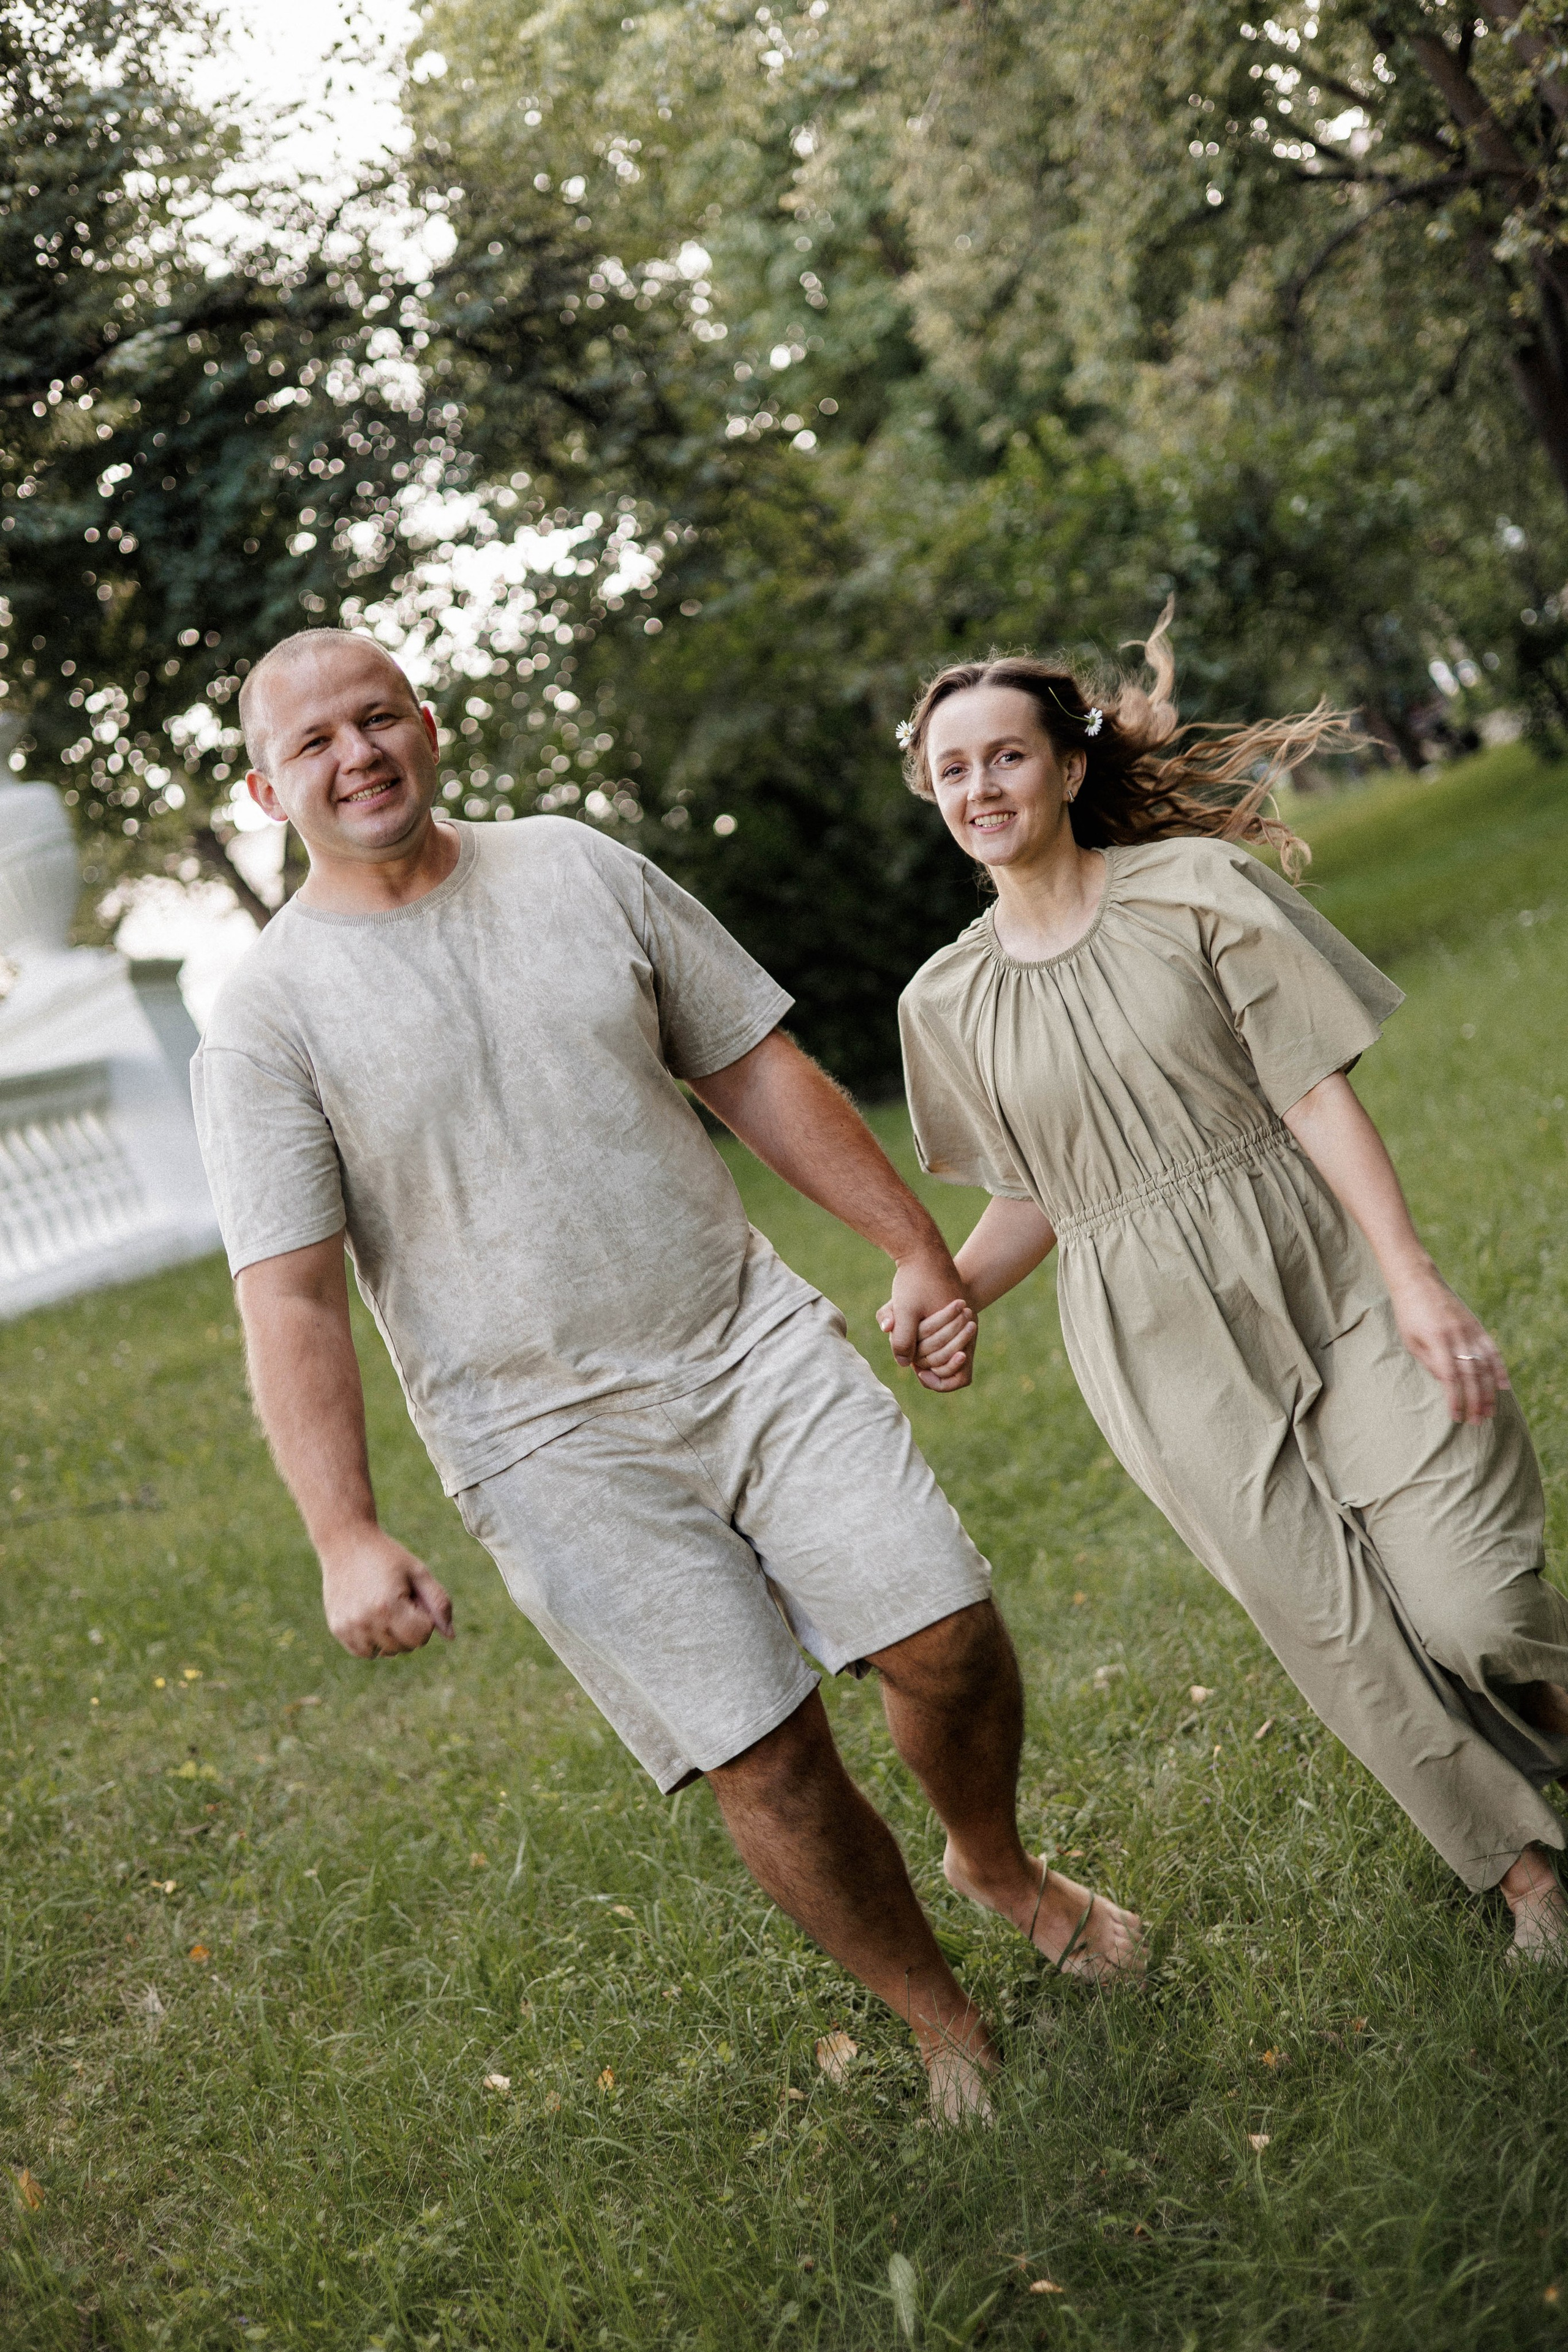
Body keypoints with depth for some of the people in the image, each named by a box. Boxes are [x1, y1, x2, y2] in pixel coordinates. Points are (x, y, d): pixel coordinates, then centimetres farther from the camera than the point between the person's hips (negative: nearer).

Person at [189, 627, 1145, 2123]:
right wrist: (346, 1535, -19)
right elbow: (288, 1299, -10)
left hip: (755, 1341, 3)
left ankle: (997, 1864, 31)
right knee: (768, 1764, -3)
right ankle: (938, 2020, 22)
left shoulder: (580, 870, 5)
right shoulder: (268, 1018, -6)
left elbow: (756, 1071, 10)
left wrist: (916, 1247, 9)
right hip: (554, 1447, -3)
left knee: (948, 1640, -3)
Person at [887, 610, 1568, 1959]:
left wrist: (1414, 1280, -15)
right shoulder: (947, 1000, 5)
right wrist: (953, 1293, -7)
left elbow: (1316, 1092, -7)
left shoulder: (1195, 885, -3)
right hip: (1159, 1352, 2)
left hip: (1323, 1287, -2)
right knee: (1336, 1632, 2)